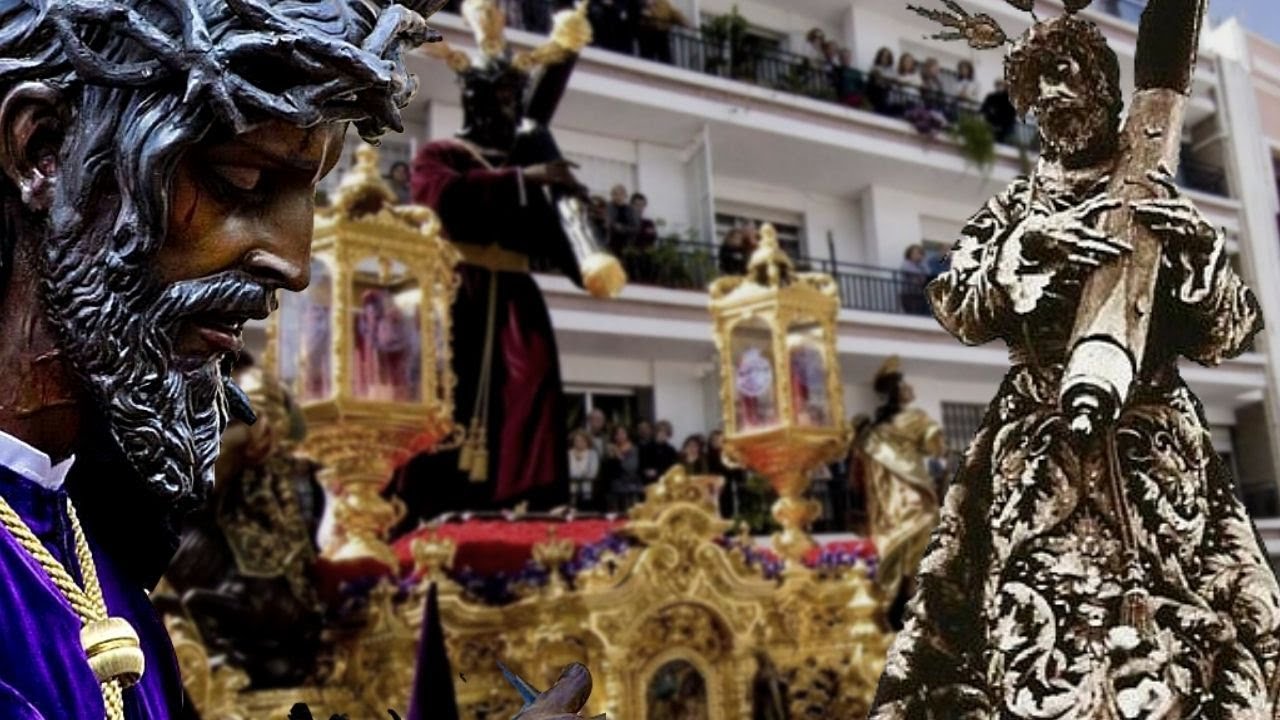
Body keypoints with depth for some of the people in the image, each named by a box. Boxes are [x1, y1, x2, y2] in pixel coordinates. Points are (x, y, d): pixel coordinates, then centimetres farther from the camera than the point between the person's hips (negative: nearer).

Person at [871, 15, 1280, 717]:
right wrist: (1026, 249, -17)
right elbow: (958, 311, -1)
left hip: (1157, 450, 2)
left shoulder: (1157, 198, 12)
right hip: (1039, 449, -1)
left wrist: (1200, 253, -10)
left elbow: (1223, 336, 9)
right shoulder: (1015, 209, 13)